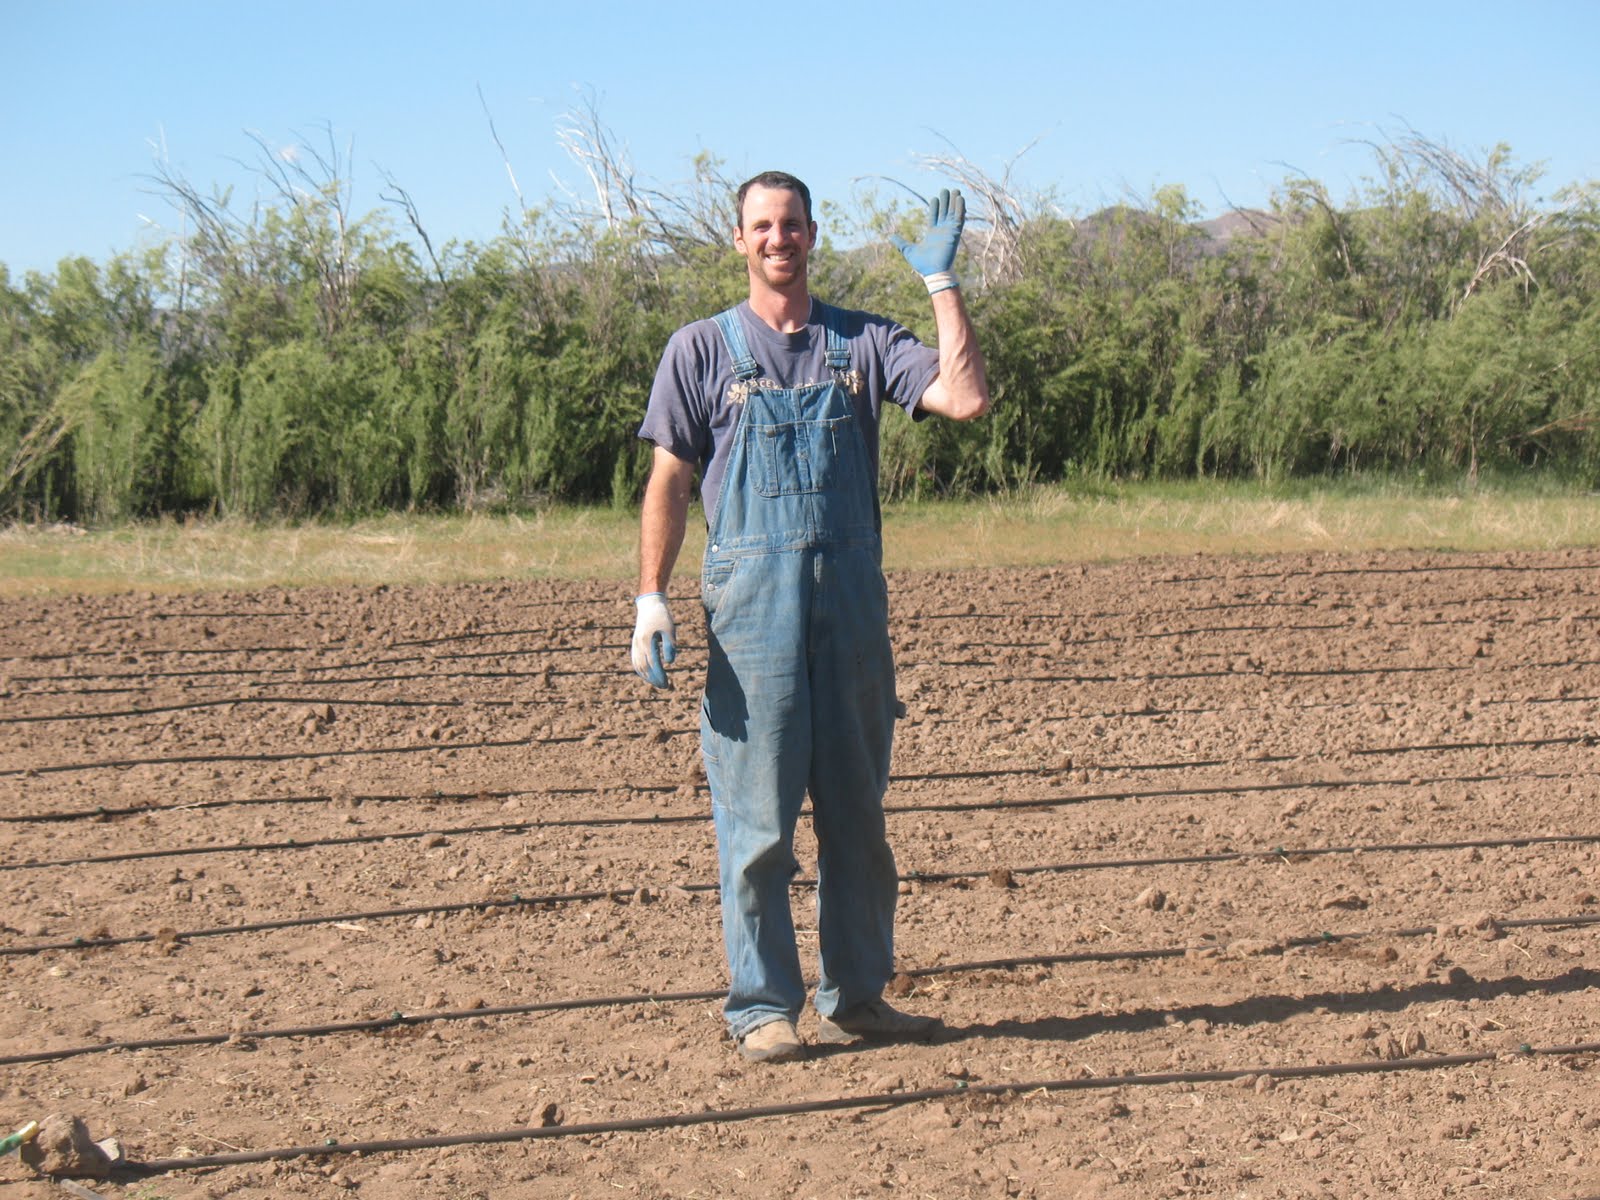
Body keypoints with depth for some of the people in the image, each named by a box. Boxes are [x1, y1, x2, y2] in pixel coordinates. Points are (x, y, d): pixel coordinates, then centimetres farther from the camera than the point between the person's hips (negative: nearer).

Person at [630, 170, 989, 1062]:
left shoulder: (863, 343, 11)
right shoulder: (703, 350, 6)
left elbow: (967, 399, -3)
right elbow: (670, 483, 4)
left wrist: (943, 283, -2)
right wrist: (652, 600, -5)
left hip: (854, 597, 3)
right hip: (753, 602, -3)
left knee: (859, 813, 9)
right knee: (757, 819, -2)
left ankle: (856, 995, 18)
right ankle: (763, 1006, 6)